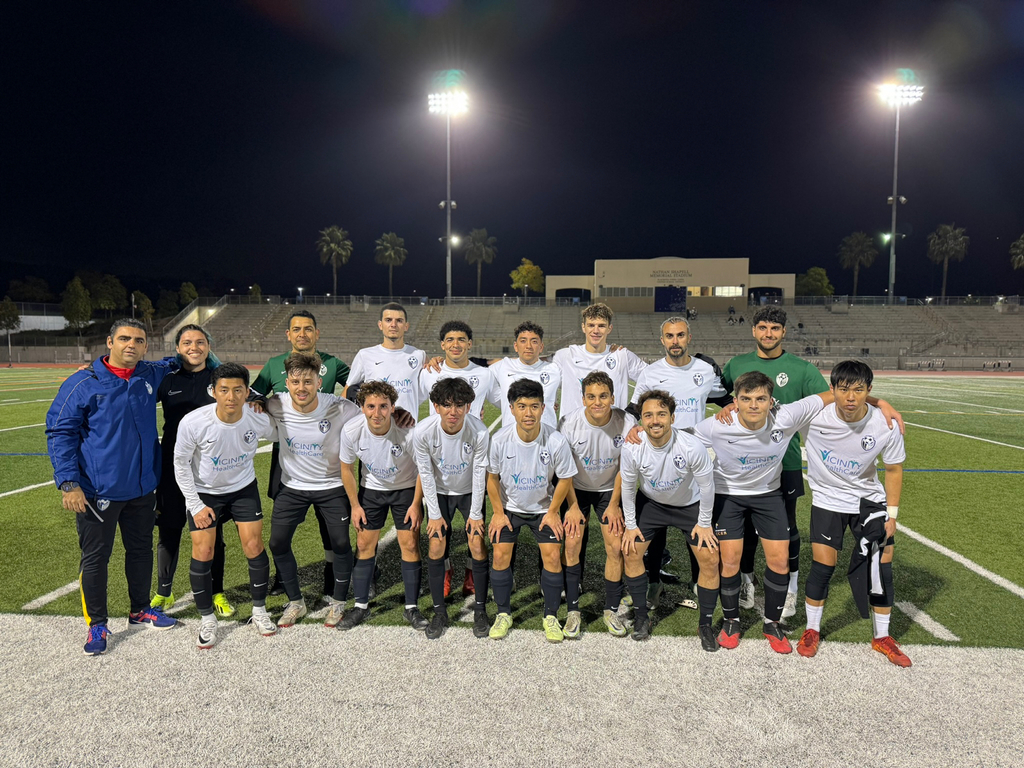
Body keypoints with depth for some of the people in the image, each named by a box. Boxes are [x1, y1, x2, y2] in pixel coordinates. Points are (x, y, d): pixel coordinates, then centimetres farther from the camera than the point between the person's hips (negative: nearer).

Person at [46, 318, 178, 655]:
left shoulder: (152, 376, 3)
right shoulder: (83, 384, -11)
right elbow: (60, 433, -9)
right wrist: (68, 482, -16)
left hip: (142, 489, 5)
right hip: (98, 491, -5)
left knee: (141, 549, 17)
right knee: (95, 557, 7)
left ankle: (140, 610, 35)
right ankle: (97, 624, 23)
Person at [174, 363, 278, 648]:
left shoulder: (259, 420, -23)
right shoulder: (193, 423, -27)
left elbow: (279, 437, 3)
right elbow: (181, 463, -11)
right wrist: (195, 505, -11)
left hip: (243, 488, 1)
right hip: (204, 492, -1)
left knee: (254, 547, -2)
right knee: (203, 553, -4)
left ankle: (259, 611, 18)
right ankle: (207, 619, 16)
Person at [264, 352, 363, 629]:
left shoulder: (340, 408, -23)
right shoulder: (275, 406, -16)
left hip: (332, 486, -2)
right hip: (292, 486, 2)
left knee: (340, 543, -1)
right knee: (278, 543, 2)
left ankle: (338, 602, 24)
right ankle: (295, 602, 24)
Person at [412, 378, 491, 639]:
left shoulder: (480, 432, -30)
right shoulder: (423, 431, -27)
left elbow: (479, 473, -17)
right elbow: (426, 473, -15)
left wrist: (475, 514, -10)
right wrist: (434, 515, -10)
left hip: (469, 492, -1)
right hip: (439, 492, 1)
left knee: (478, 545, -8)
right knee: (436, 546, -6)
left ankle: (480, 610, 10)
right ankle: (439, 612, 10)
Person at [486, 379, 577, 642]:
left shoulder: (556, 441, -26)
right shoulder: (500, 440, -23)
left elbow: (565, 479, -9)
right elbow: (492, 477, -6)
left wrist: (552, 512, -5)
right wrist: (498, 512, -3)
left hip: (543, 507, 0)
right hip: (509, 507, 1)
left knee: (552, 556, -8)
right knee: (500, 555, -6)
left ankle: (551, 616, 12)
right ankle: (503, 614, 15)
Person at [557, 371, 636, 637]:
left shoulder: (627, 424, -22)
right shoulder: (569, 423, -24)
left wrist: (614, 504, -6)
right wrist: (573, 506, -9)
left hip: (610, 489, 1)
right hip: (577, 488, 0)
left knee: (616, 546, -6)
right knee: (572, 543, -10)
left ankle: (611, 610, 12)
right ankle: (573, 611, 4)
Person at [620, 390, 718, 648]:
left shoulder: (692, 447, -33)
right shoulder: (632, 448, -27)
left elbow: (706, 486, -16)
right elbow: (628, 486, -9)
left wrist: (704, 523, -8)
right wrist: (631, 525, -2)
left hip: (689, 505, -1)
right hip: (650, 503, 2)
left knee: (710, 559, -8)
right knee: (630, 551, -5)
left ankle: (705, 624, 13)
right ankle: (641, 616, 15)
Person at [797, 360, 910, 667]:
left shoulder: (886, 426, -21)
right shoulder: (814, 416, -26)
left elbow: (894, 469, -4)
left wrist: (892, 514, -3)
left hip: (869, 500, 2)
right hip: (827, 500, -1)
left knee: (882, 566, 2)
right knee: (823, 566, -3)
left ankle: (882, 638, 23)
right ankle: (812, 631, 19)